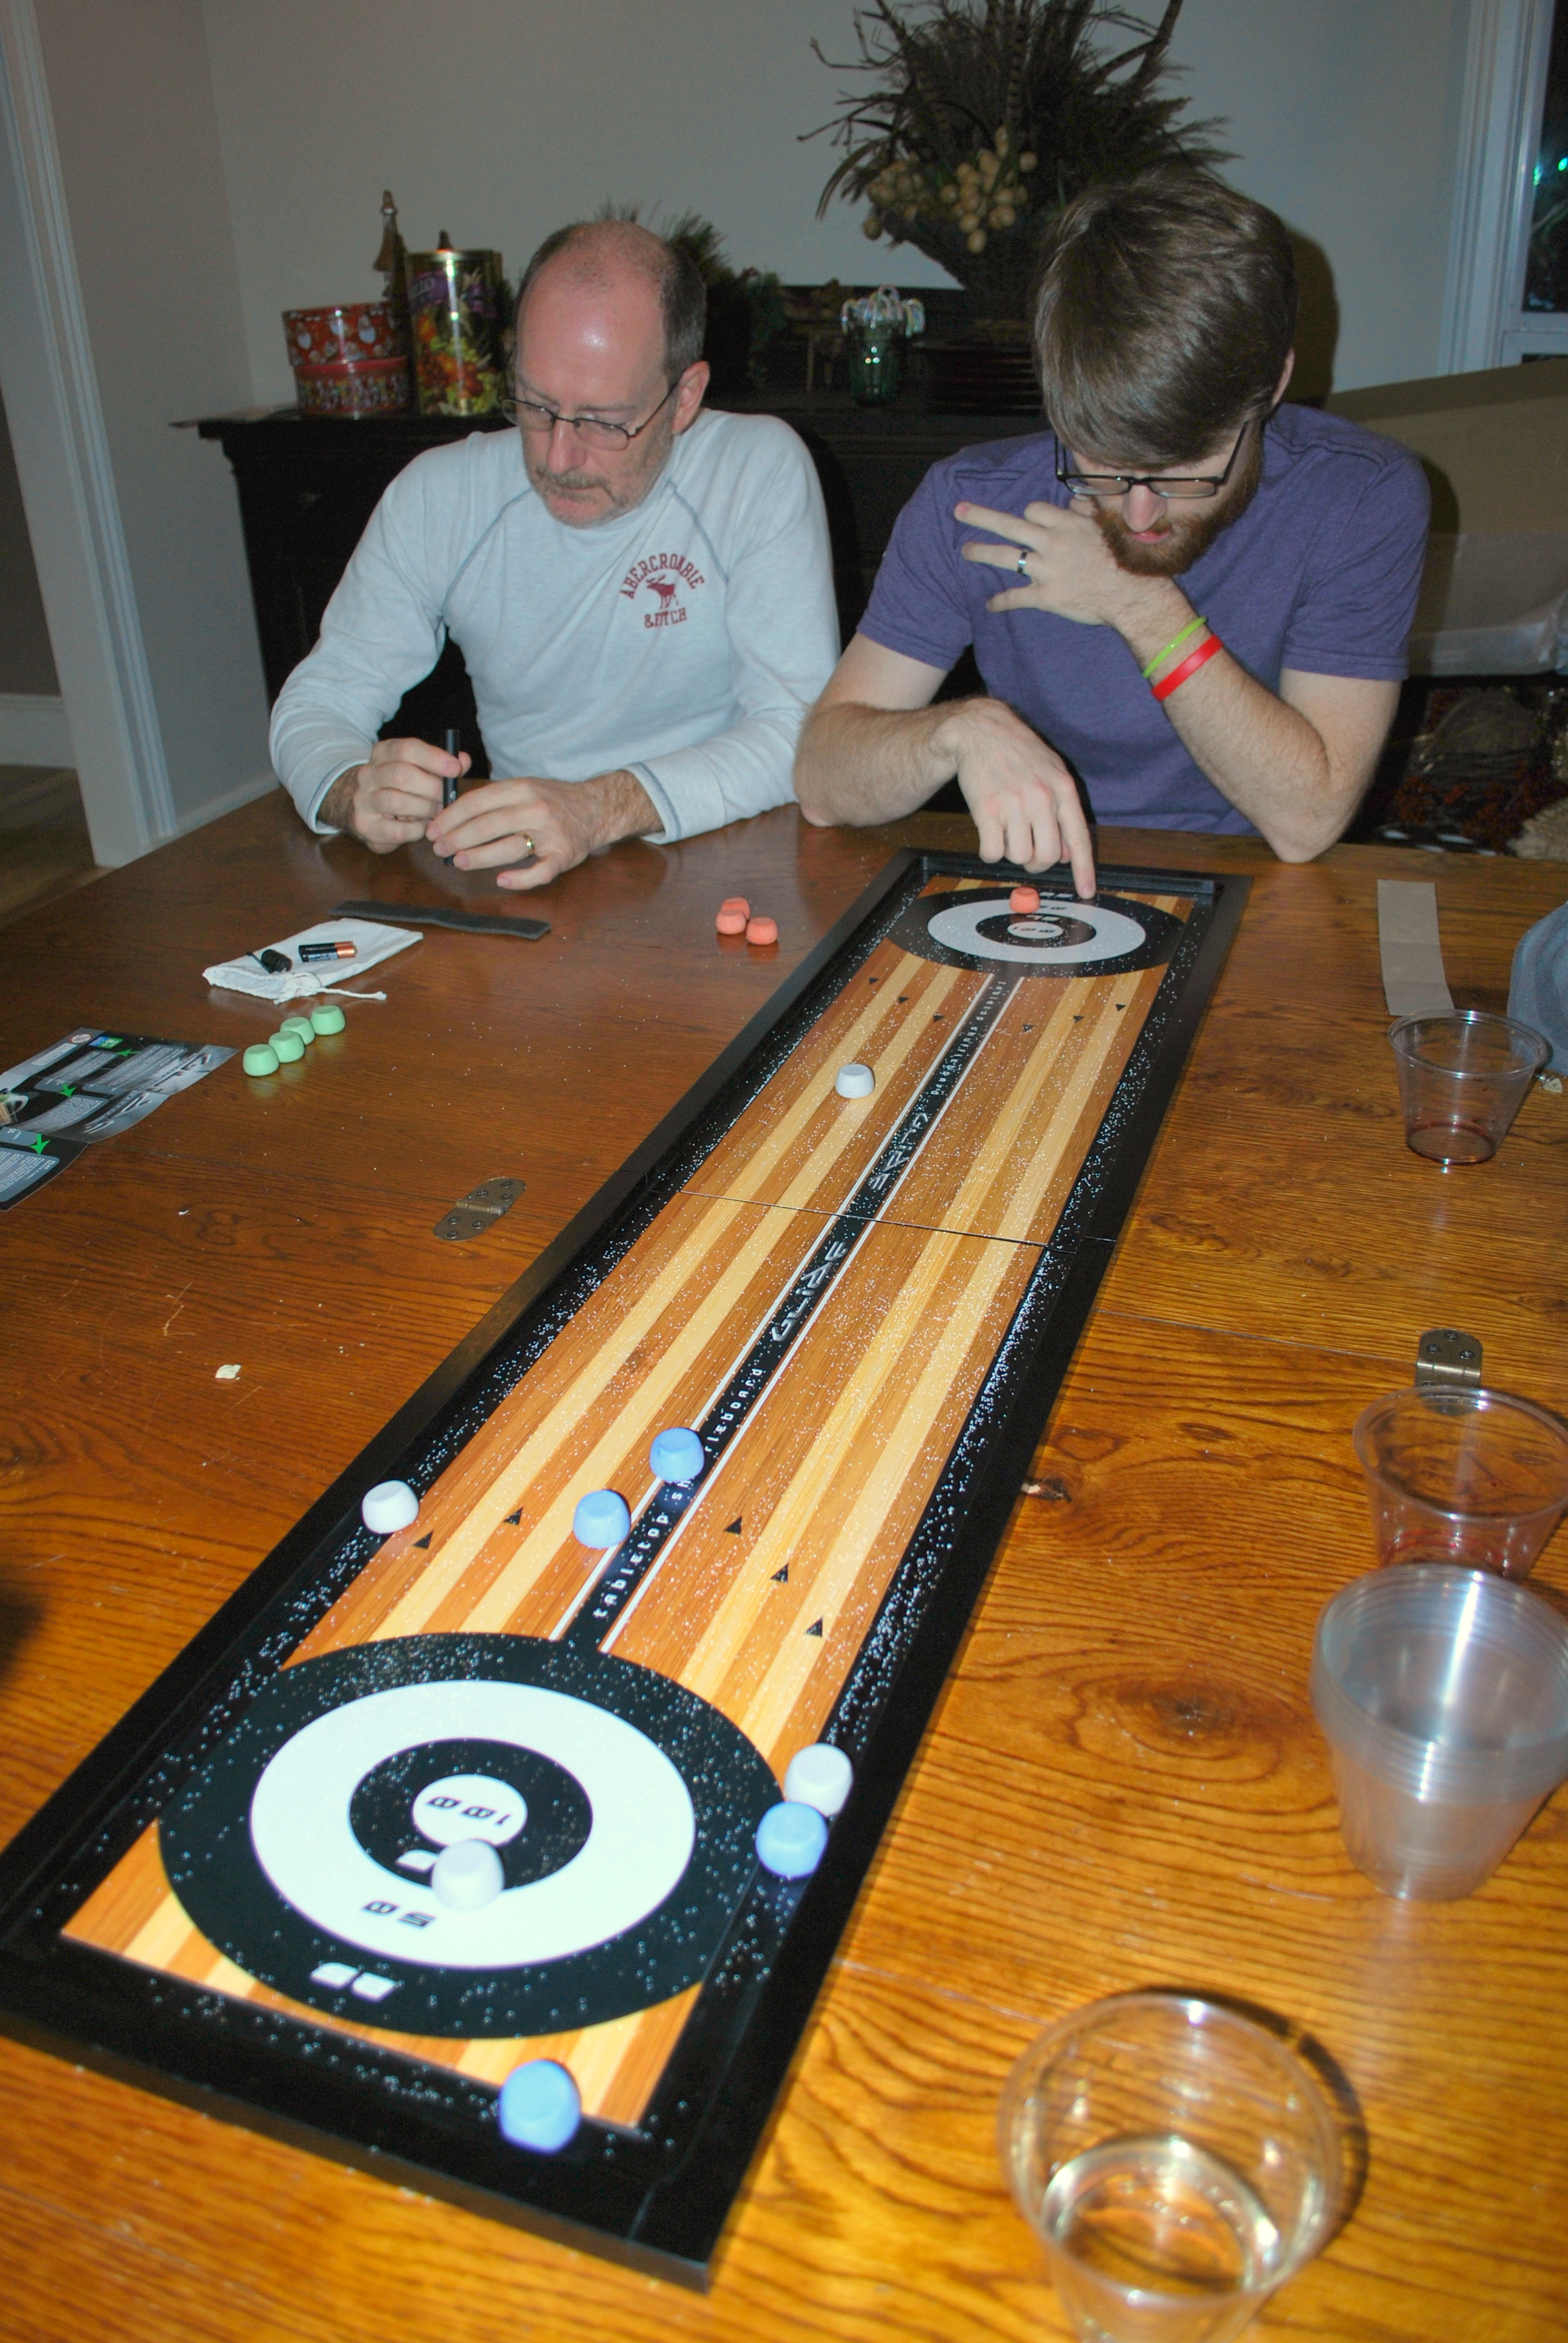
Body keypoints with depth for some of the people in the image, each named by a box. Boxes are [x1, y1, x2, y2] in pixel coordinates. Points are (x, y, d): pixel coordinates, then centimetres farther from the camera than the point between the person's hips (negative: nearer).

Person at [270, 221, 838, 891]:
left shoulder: (761, 471, -9)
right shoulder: (437, 496, 0)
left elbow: (802, 730, -16)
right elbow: (318, 699, 5)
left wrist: (604, 808, -31)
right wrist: (354, 792, -21)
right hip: (518, 880, 4)